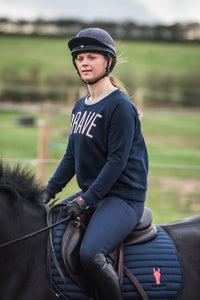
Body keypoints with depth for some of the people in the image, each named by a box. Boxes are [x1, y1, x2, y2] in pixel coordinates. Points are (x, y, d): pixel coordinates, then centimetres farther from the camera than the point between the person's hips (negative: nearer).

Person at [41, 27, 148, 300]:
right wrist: (49, 191, 7)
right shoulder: (80, 107, 14)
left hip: (123, 197, -9)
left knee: (91, 255, -32)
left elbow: (117, 160, -17)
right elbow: (71, 157, 18)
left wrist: (86, 199, -21)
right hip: (90, 194, 9)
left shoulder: (121, 106, -12)